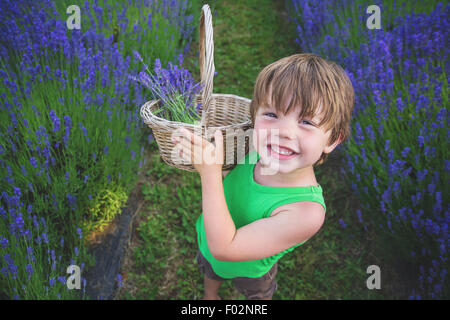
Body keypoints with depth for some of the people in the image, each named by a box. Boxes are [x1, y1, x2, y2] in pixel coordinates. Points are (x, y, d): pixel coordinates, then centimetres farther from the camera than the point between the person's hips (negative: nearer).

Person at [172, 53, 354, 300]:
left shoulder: (306, 212, -46)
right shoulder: (256, 153, -29)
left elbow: (223, 248, -42)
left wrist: (210, 171, -43)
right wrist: (200, 159, -26)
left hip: (248, 271, -4)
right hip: (208, 241, 4)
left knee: (258, 293, 33)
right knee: (211, 273, 37)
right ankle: (210, 295, 69)